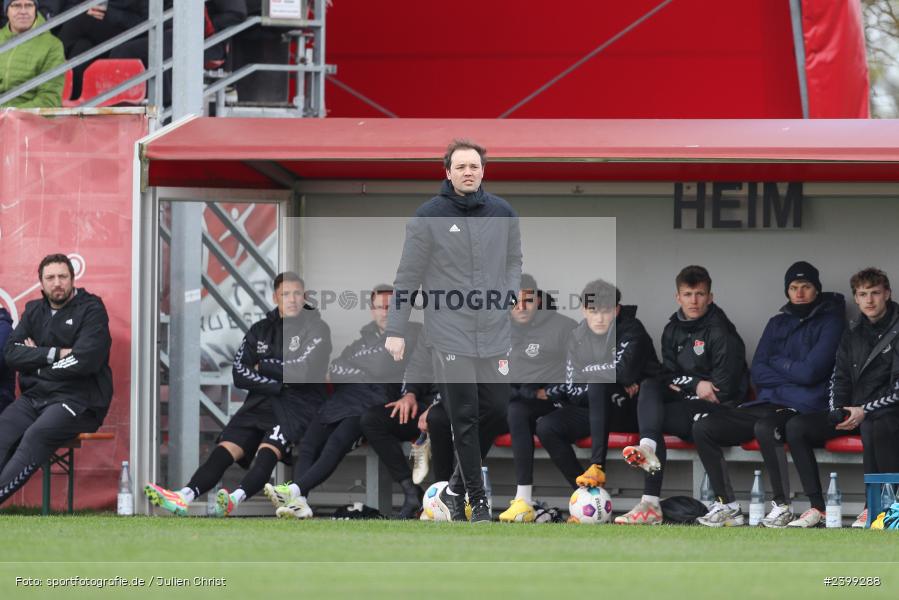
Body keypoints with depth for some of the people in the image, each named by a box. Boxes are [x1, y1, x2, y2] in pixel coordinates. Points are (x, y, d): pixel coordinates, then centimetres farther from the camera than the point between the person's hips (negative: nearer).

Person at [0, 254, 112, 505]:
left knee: (36, 435, -34)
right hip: (34, 397, 5)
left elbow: (85, 361, -12)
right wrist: (55, 354, -9)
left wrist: (36, 357, -1)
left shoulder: (91, 309, 1)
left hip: (78, 399, -5)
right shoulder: (34, 310, 19)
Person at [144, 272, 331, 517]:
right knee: (226, 447, -19)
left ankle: (236, 498, -55)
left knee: (268, 448, -31)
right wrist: (279, 383, -8)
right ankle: (184, 497, -39)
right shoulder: (261, 330, 15)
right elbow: (239, 374, 5)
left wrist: (264, 366, 1)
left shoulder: (317, 329, 1)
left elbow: (303, 374, -12)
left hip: (300, 404, -5)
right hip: (262, 401, 5)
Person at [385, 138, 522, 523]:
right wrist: (396, 330, -2)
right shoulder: (429, 217, -5)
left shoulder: (503, 213, 5)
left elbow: (514, 260, 18)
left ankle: (457, 488, 22)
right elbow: (408, 276, -1)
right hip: (451, 336, -4)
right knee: (464, 419, -4)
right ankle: (476, 500, 3)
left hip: (495, 334, 4)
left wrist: (512, 293, -1)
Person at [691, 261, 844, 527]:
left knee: (765, 428, -38)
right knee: (703, 427, -8)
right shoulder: (777, 324, 20)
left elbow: (810, 371, -12)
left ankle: (782, 505, -25)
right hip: (767, 403, 7)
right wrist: (794, 373, -5)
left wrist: (777, 363, 4)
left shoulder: (829, 322, 1)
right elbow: (757, 372, 10)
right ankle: (725, 504, -8)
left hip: (803, 407, -7)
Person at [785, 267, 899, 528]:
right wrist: (837, 413, -3)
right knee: (796, 427, -12)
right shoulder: (852, 333, 15)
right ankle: (817, 507, -15)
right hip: (852, 411, 7)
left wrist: (865, 411, -18)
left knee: (871, 427, -42)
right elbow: (839, 378, 16)